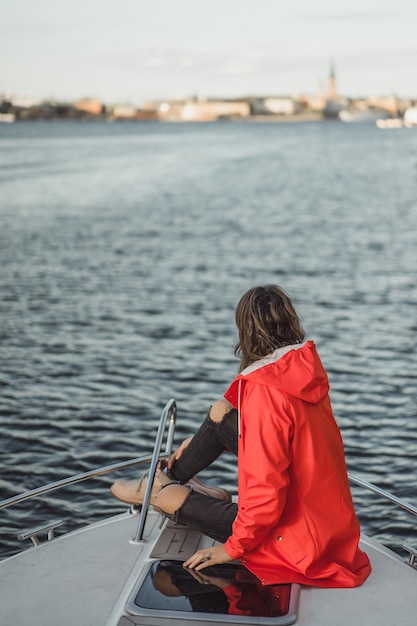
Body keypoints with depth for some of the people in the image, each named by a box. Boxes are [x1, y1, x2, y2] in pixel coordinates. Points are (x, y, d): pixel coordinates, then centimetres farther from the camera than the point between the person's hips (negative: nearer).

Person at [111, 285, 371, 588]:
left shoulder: (266, 391, -30)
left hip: (300, 537, -8)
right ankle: (171, 477, 33)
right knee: (220, 412, 11)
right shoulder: (306, 363, -2)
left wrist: (233, 548, -13)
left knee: (170, 498, 1)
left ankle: (161, 491, 38)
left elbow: (265, 491, -29)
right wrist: (201, 439, 24)